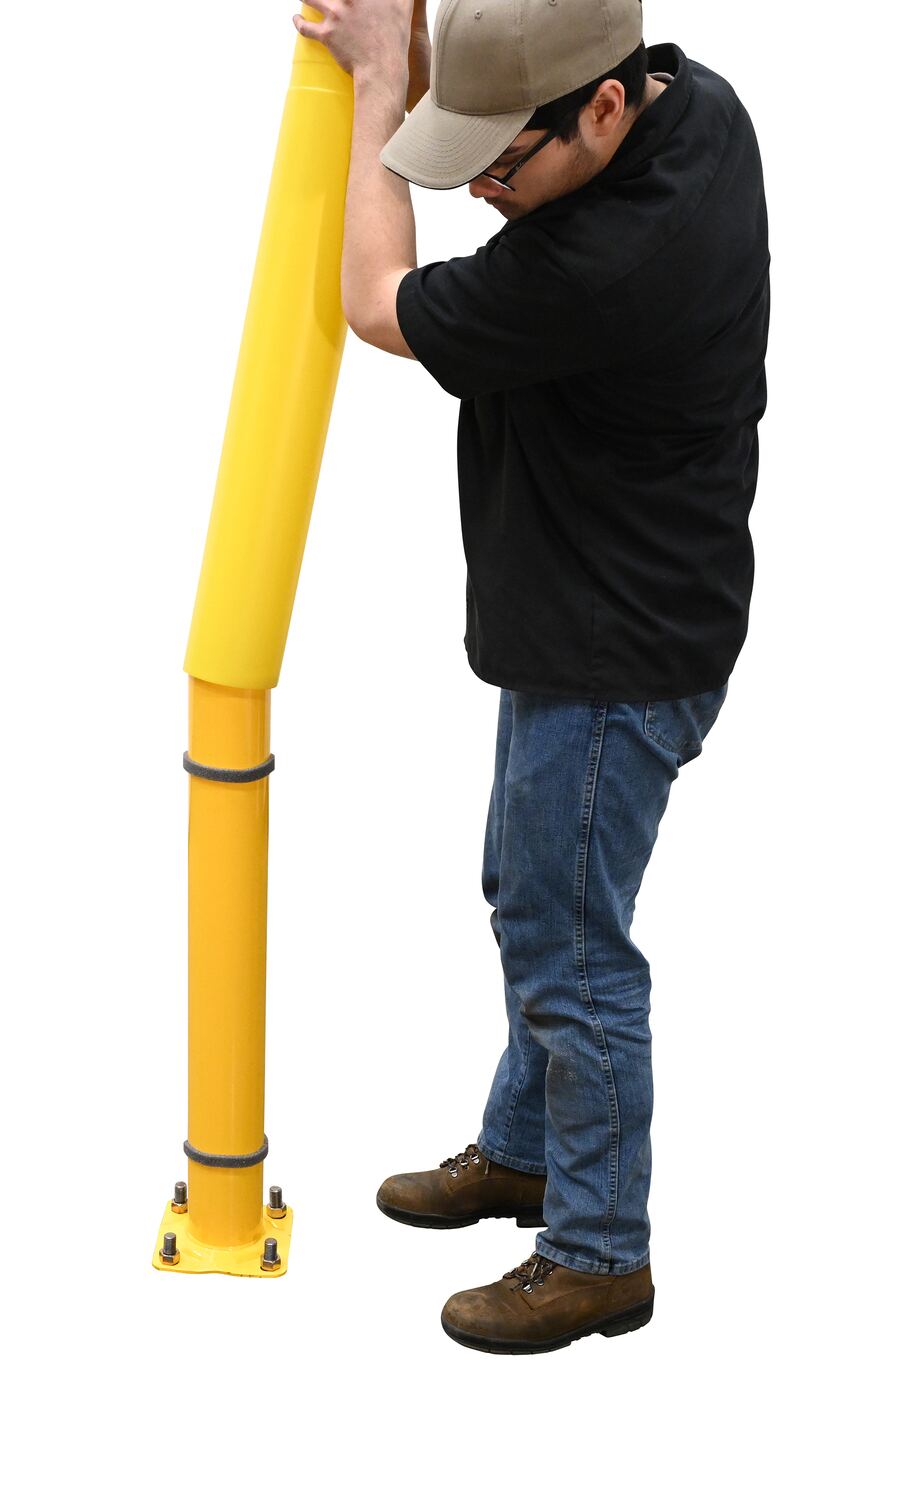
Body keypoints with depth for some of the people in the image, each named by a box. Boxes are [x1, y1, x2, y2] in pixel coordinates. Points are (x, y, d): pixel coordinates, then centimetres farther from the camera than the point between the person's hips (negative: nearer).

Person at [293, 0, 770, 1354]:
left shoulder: (603, 263, -34)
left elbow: (381, 306, -16)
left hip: (615, 657, -10)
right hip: (589, 620, 10)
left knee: (569, 948, 3)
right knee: (531, 899, 24)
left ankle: (598, 1256, 20)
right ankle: (522, 1150, 43)